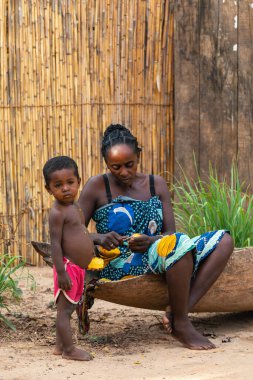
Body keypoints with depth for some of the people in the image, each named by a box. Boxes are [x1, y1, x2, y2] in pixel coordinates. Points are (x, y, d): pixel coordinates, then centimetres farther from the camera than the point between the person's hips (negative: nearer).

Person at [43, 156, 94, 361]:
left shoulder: (75, 206, 12)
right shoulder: (57, 212, -15)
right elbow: (56, 243, -18)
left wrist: (87, 265, 24)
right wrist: (61, 272, -22)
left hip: (79, 268, 9)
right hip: (68, 268, -9)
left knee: (68, 308, 16)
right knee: (64, 309, -1)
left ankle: (60, 345, 27)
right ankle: (69, 349, 5)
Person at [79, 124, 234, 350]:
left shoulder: (156, 184, 14)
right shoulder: (97, 187, 3)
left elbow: (170, 232, 7)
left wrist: (150, 241, -16)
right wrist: (99, 238, -21)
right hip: (118, 267, -6)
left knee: (223, 241, -12)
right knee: (180, 244, -34)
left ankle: (179, 312, -23)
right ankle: (181, 325, -19)